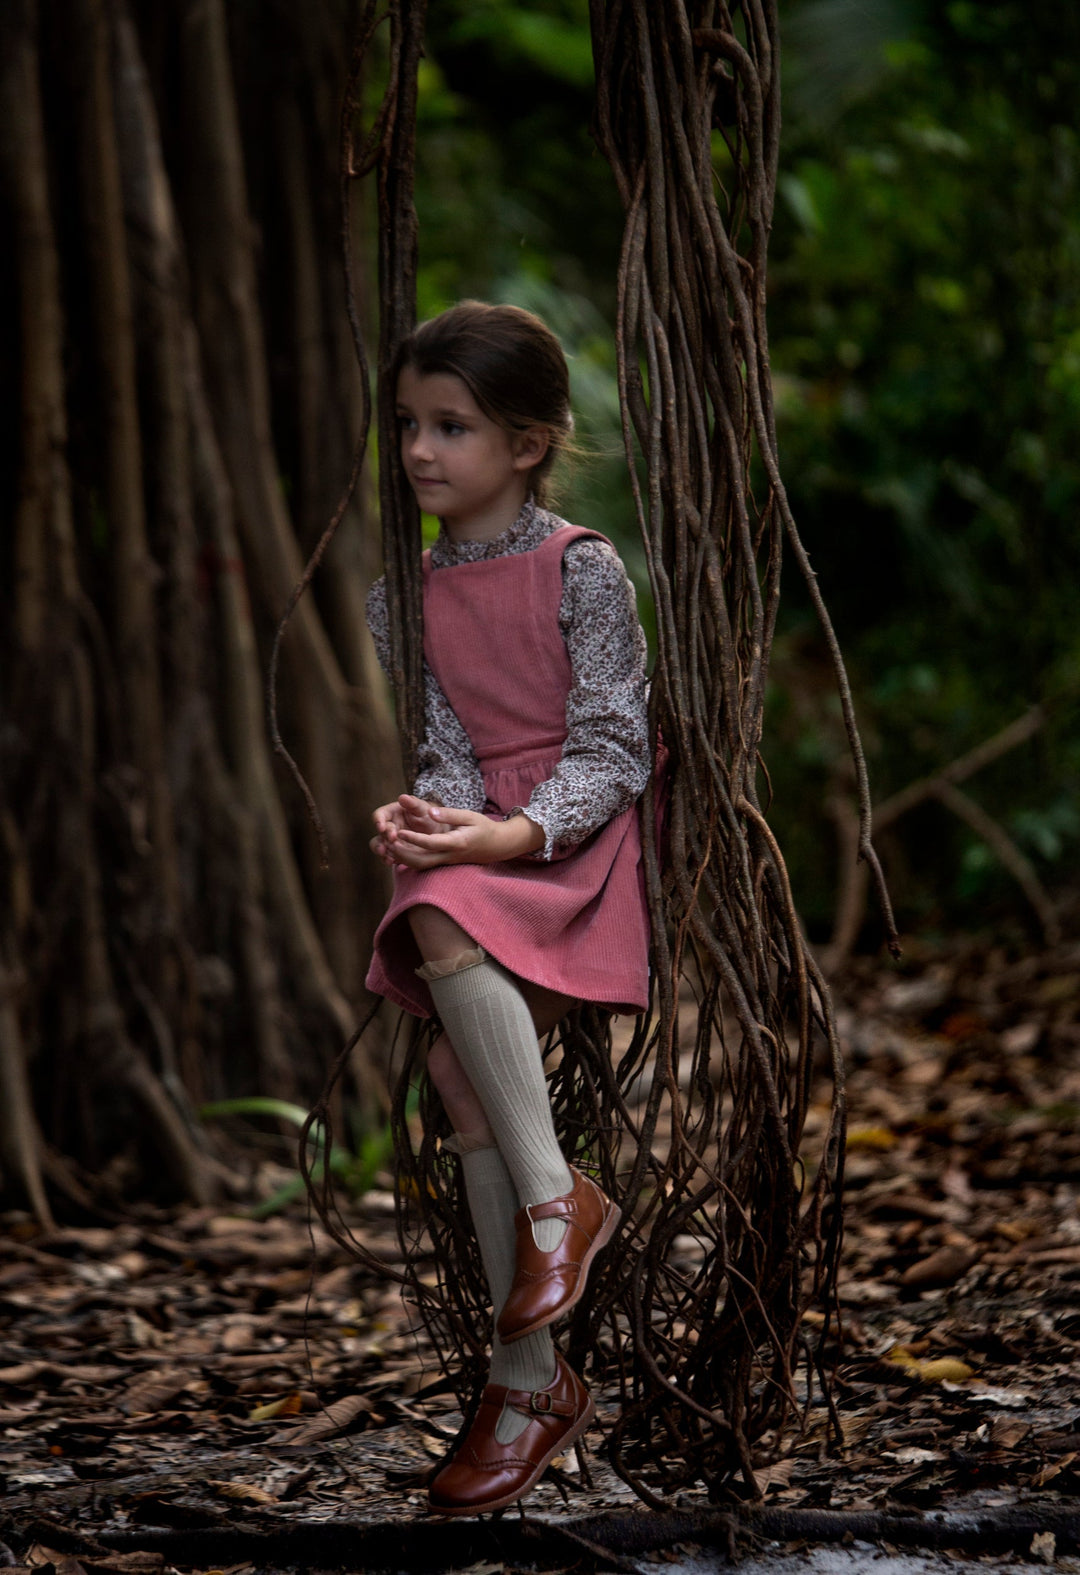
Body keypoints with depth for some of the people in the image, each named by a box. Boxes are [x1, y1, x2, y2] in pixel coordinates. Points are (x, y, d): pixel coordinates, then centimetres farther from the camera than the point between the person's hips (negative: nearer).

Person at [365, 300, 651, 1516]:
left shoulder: (580, 570, -5)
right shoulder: (410, 594, 12)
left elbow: (613, 750, -10)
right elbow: (445, 742, 10)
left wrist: (509, 837, -24)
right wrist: (426, 816, -14)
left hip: (580, 833, -5)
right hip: (481, 840, 6)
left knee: (446, 928, -35)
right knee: (460, 1067, -14)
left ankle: (554, 1194, -20)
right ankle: (529, 1380, -10)